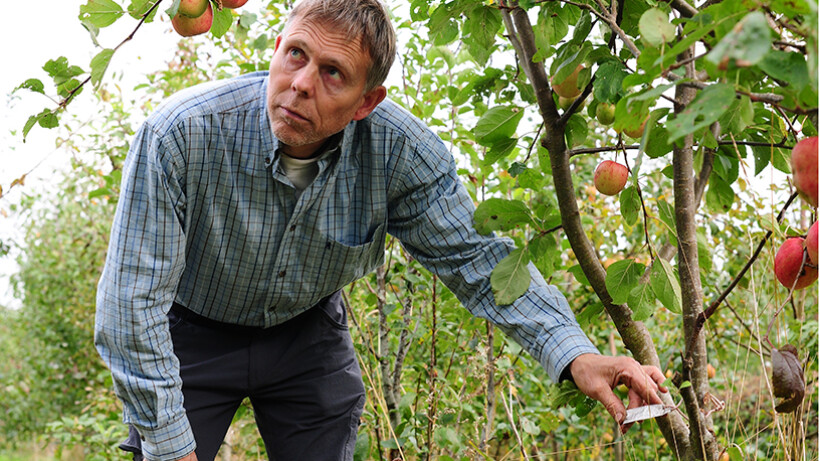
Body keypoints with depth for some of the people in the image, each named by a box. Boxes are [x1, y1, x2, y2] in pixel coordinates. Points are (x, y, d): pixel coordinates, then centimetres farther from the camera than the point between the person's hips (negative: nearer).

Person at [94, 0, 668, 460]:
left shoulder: (398, 149, -25)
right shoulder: (181, 135, -32)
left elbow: (476, 256, -17)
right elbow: (133, 302, -28)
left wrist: (574, 353, -31)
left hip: (308, 331, 2)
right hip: (194, 334, -2)